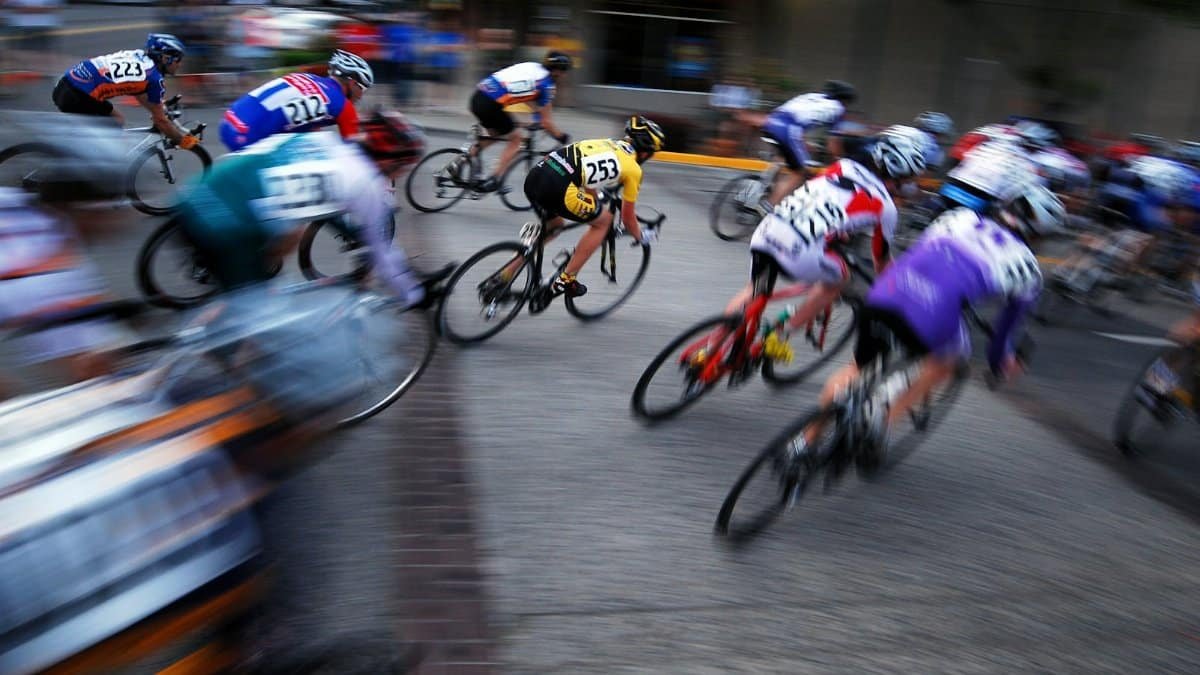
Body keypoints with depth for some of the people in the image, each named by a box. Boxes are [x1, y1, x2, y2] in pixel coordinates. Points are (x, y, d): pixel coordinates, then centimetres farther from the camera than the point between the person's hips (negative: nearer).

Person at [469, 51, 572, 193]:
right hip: (490, 105, -8)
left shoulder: (532, 66, 19)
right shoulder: (547, 84, -2)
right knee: (515, 140, 11)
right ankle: (492, 180, 6)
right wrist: (563, 137, 15)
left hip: (478, 97, 8)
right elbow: (546, 122, 1)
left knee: (496, 134, 29)